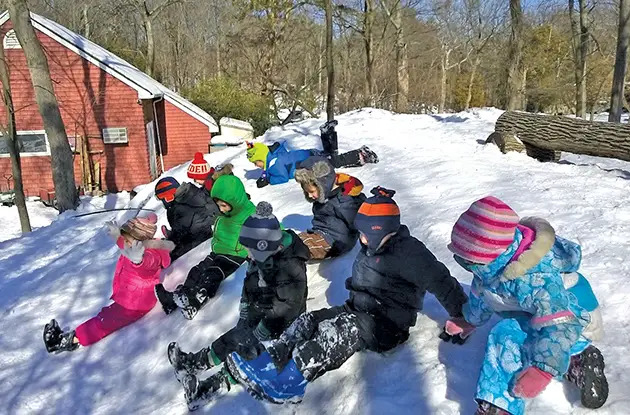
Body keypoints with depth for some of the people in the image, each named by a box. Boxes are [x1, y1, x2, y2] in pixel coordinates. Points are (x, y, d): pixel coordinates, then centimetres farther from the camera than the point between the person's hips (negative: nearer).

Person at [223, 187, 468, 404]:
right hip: (358, 312, 9)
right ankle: (269, 363, -22)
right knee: (309, 320, -10)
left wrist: (461, 317, -12)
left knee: (339, 330, -33)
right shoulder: (371, 248, 10)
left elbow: (441, 281, -15)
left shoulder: (408, 252, -16)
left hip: (387, 326, -9)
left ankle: (285, 384, -42)